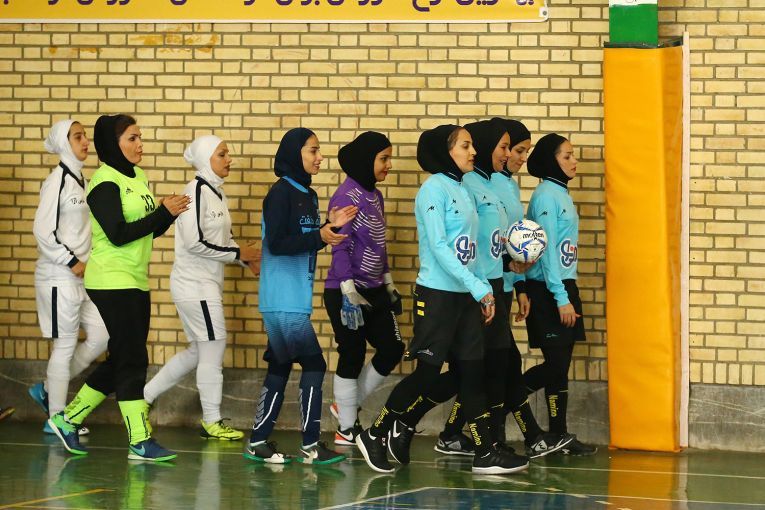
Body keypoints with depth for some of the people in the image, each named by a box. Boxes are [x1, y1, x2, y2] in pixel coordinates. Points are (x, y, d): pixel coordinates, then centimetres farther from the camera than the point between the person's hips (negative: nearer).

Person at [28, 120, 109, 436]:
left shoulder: (80, 181, 11)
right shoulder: (57, 182, -14)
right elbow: (42, 231, -18)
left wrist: (86, 262, 7)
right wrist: (73, 263, -14)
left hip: (80, 275, 8)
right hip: (59, 276, -8)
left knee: (101, 336, 7)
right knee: (66, 345, -2)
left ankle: (49, 389, 20)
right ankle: (56, 418, 9)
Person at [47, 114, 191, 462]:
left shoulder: (138, 177, 13)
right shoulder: (105, 183, -13)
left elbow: (149, 231, 16)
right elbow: (118, 234, -21)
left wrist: (169, 212, -3)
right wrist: (164, 212, -19)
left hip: (136, 282, 9)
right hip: (112, 281, -9)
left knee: (122, 361, 11)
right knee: (132, 360, -8)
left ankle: (68, 419, 22)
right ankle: (140, 441, -4)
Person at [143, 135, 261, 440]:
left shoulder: (216, 192, 12)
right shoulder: (196, 191, -17)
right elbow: (195, 242, -23)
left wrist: (249, 260, 5)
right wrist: (239, 253, -16)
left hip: (206, 284, 9)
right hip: (194, 285, -9)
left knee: (198, 352, 16)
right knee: (213, 348, -2)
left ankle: (144, 396, 24)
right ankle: (212, 422, 8)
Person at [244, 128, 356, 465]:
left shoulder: (307, 195, 14)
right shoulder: (281, 194, -13)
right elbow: (276, 243, -19)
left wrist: (330, 225, 5)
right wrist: (319, 237, -24)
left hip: (294, 300, 9)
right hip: (283, 301, -9)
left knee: (280, 368, 11)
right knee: (313, 364, -8)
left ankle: (258, 443, 16)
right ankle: (310, 446, -5)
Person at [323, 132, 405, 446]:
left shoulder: (375, 196, 11)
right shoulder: (347, 196, -15)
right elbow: (340, 247, -19)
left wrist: (388, 283, 21)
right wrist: (350, 293, -23)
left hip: (374, 291, 9)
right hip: (347, 293, -9)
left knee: (392, 349, 8)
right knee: (353, 357, -1)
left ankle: (347, 406, 24)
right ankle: (346, 429, 11)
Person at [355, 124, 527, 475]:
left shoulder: (462, 191, 13)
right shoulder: (434, 189, -11)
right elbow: (438, 246, -19)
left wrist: (484, 290, 9)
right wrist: (477, 286, -21)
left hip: (465, 296, 8)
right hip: (437, 294, -8)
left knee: (472, 371, 6)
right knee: (428, 372, -5)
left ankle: (485, 455, 7)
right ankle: (375, 436, 10)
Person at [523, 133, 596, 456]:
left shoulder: (561, 194, 14)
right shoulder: (546, 196, -13)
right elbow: (547, 250, -17)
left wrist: (568, 294, 12)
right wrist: (561, 298, -19)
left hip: (563, 286, 9)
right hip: (548, 291, -9)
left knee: (561, 364, 8)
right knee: (557, 363, -6)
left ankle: (559, 437, 11)